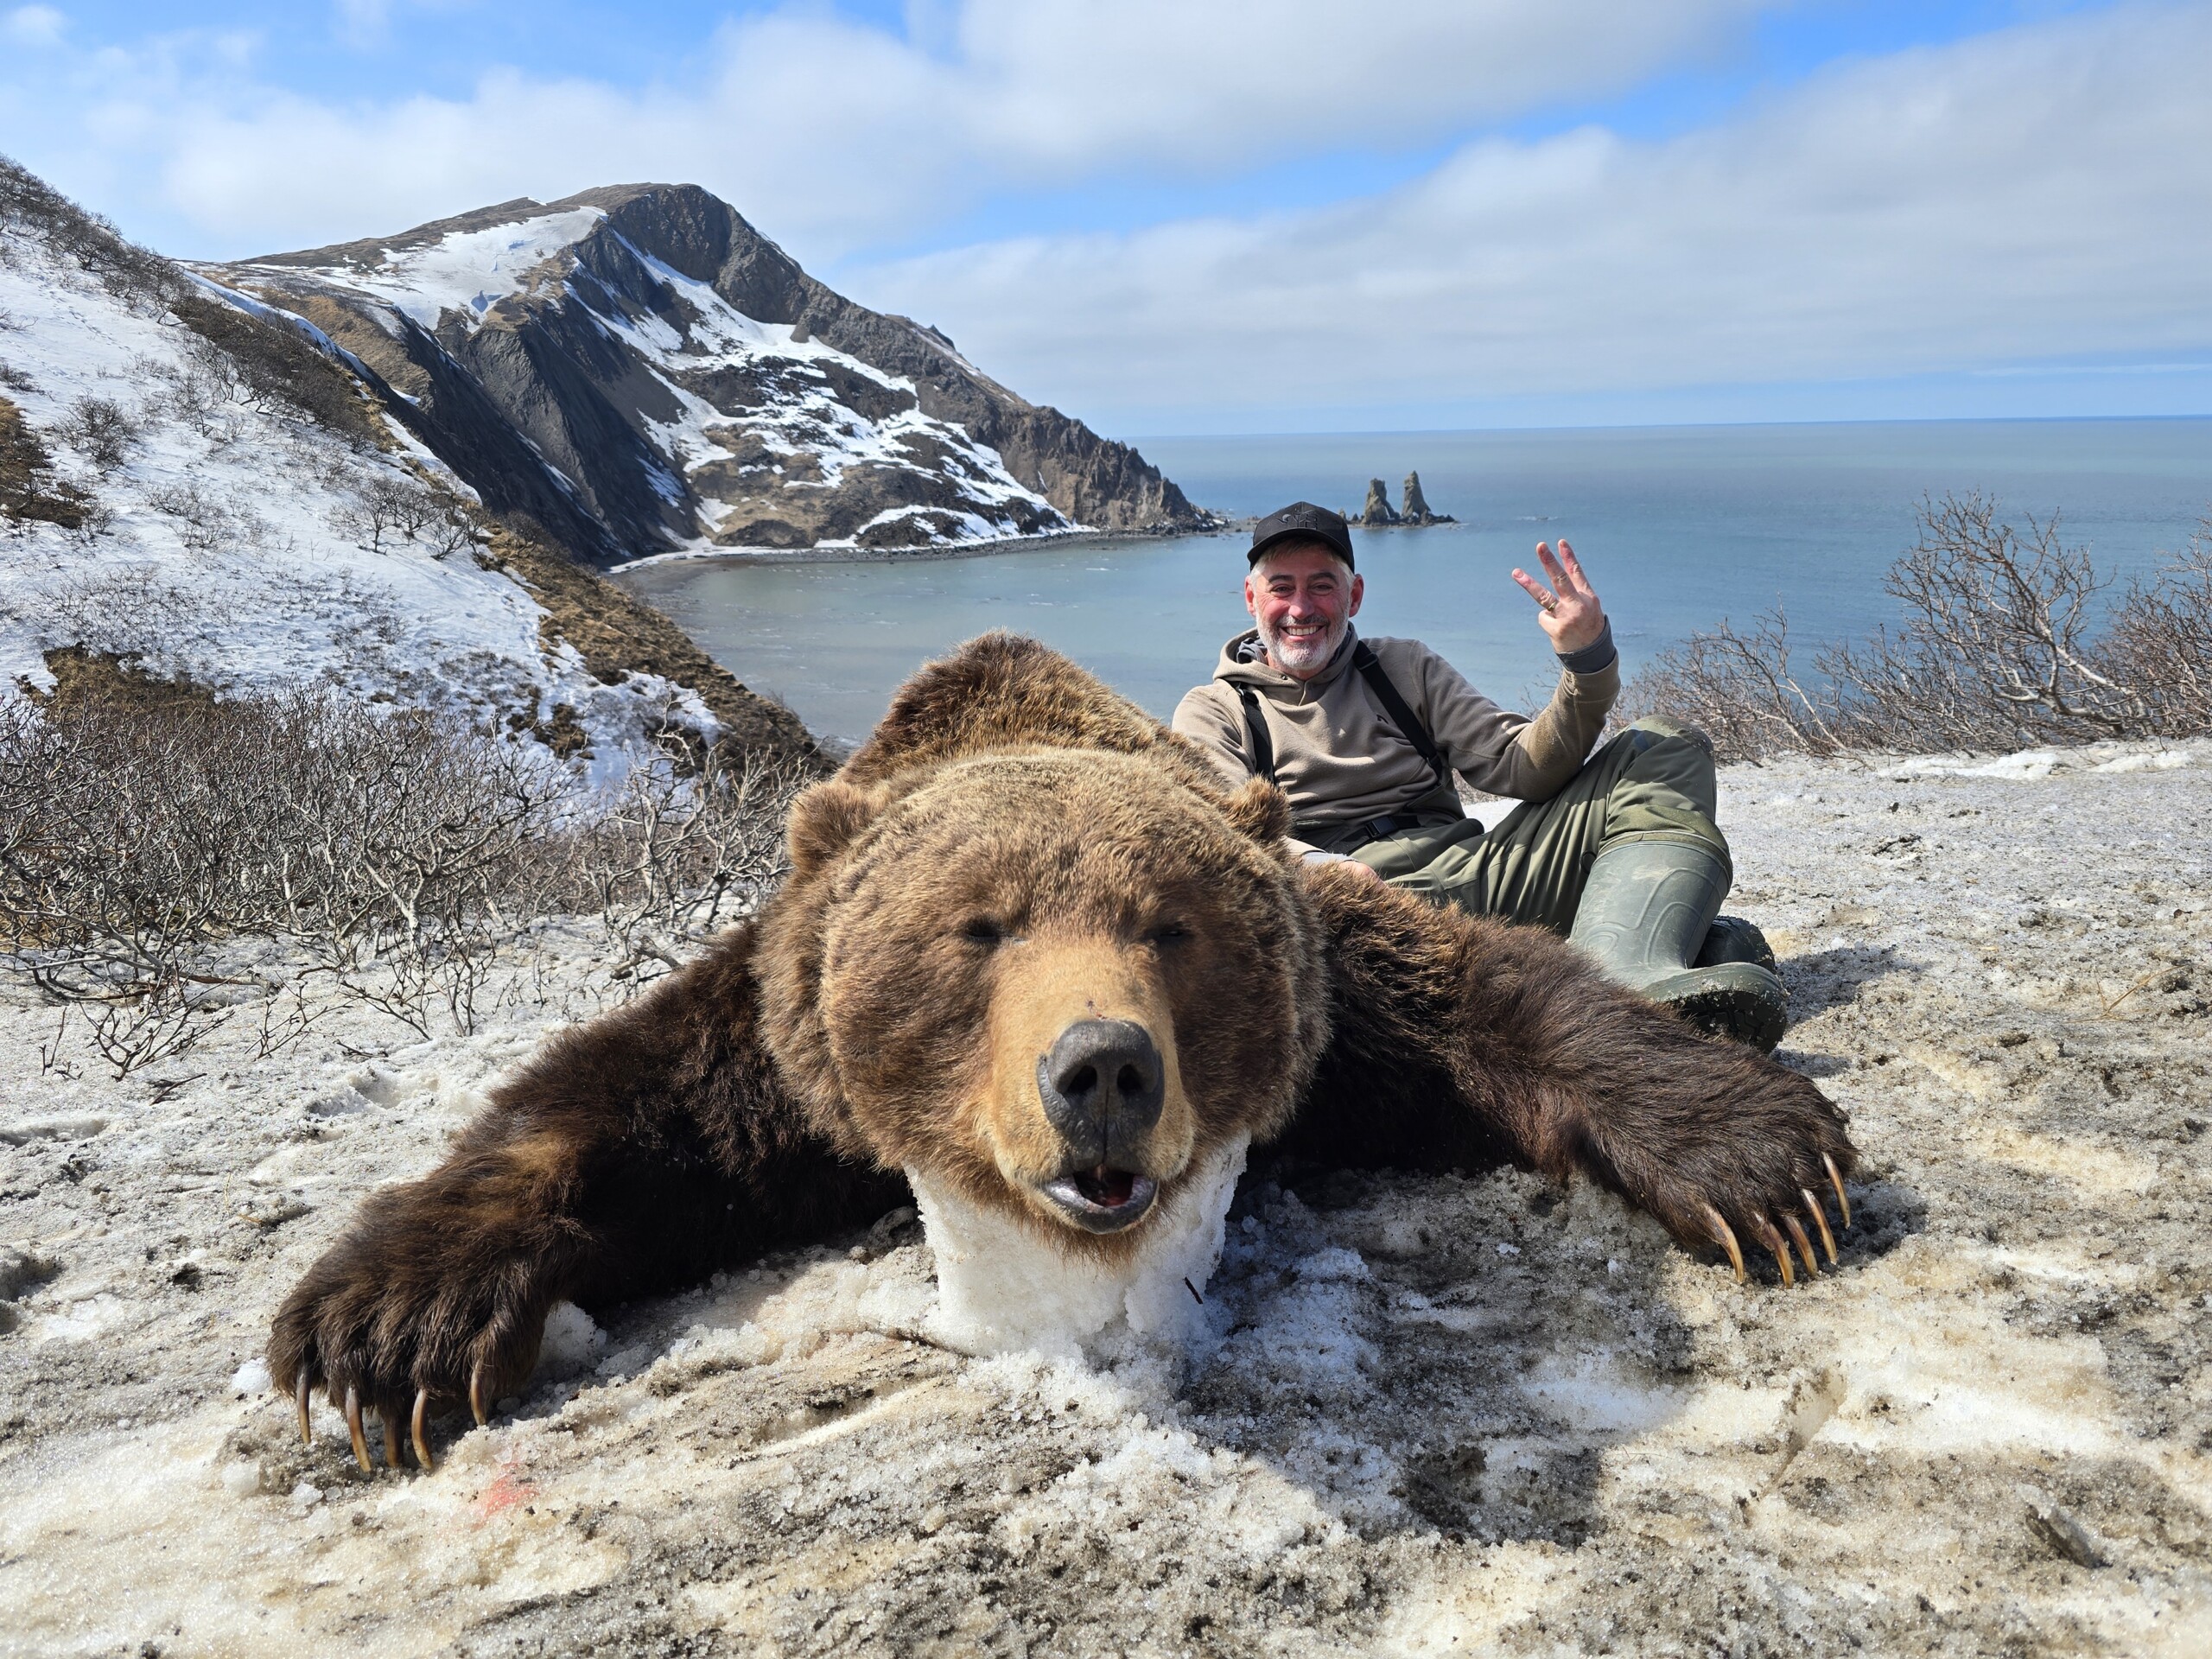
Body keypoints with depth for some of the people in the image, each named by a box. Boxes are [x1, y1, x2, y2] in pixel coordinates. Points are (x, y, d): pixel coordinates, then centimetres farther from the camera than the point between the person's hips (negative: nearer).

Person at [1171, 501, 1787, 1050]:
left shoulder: (1403, 668, 23)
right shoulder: (1213, 712, 14)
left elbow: (1525, 768, 11)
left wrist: (1586, 661, -7)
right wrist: (1317, 869, -28)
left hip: (1476, 868, 4)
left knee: (1665, 751, -6)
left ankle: (1631, 977, -39)